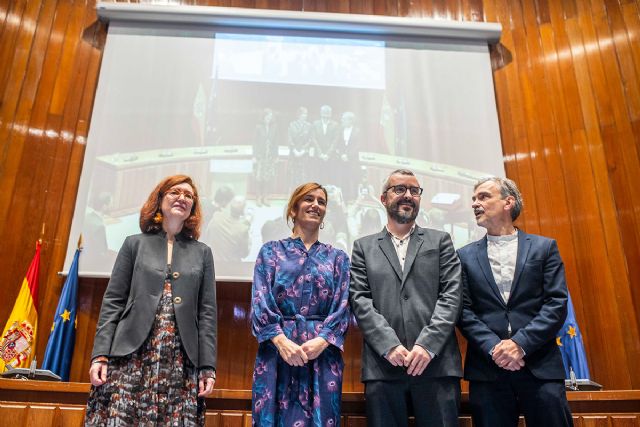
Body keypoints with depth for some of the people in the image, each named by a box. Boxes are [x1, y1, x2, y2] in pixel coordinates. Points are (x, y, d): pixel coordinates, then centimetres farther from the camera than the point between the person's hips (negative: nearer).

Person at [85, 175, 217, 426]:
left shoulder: (202, 252, 12)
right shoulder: (135, 244, 11)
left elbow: (207, 311, 6)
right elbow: (113, 302, 6)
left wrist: (208, 366, 0)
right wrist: (100, 354, -3)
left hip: (180, 361, 1)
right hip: (131, 355, 0)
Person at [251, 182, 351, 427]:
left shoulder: (337, 258, 13)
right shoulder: (271, 251, 9)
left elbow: (342, 306, 4)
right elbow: (260, 300, -1)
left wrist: (322, 340, -13)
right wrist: (281, 340, -15)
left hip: (323, 352, 1)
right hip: (277, 350, -1)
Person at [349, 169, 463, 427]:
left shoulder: (440, 241, 14)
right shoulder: (364, 247, 13)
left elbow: (451, 295, 3)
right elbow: (359, 300, 3)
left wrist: (427, 345, -10)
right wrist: (390, 345, -10)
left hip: (436, 363, 0)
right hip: (383, 366, 0)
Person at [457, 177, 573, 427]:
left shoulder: (544, 247, 7)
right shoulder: (466, 256, 10)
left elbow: (557, 303, -1)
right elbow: (464, 310, 2)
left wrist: (520, 343, -12)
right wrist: (494, 347, -12)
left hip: (541, 367, 0)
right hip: (487, 370, 1)